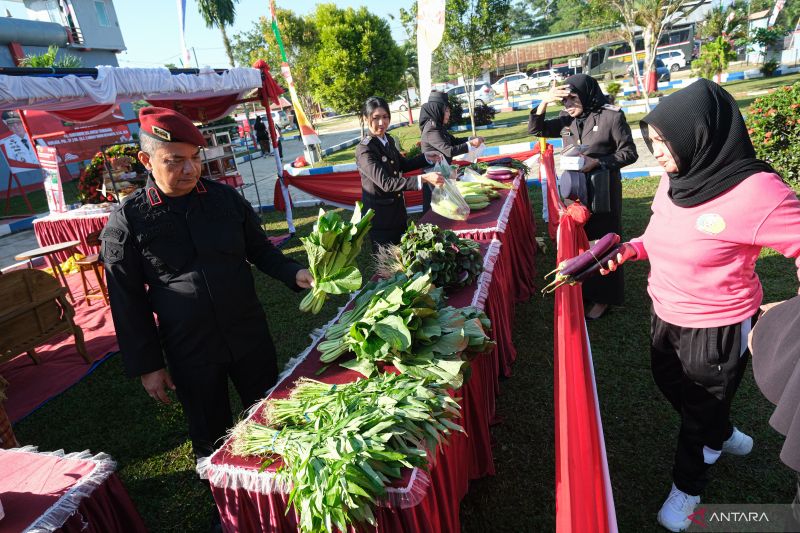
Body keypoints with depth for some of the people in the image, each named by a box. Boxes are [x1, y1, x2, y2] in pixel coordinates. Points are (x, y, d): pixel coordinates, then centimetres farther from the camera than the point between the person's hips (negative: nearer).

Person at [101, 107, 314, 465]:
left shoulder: (225, 197, -1)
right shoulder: (127, 221, -9)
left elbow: (260, 250, 9)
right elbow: (128, 302, -4)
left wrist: (294, 274, -10)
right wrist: (147, 366, -2)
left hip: (250, 335, 3)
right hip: (189, 351, -2)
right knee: (212, 439, 16)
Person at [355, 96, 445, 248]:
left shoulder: (388, 140, 1)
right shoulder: (364, 150, -22)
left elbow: (403, 165, 16)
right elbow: (386, 183, -32)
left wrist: (426, 157, 0)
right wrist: (423, 179, -40)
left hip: (398, 209, 7)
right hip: (379, 215, -7)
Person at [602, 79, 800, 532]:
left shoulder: (755, 191, -28)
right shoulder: (675, 179, -5)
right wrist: (633, 249, -6)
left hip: (717, 329, -7)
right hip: (666, 315, 7)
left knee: (701, 410, 16)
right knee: (672, 388, 28)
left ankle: (688, 489, 43)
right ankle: (725, 436, 59)